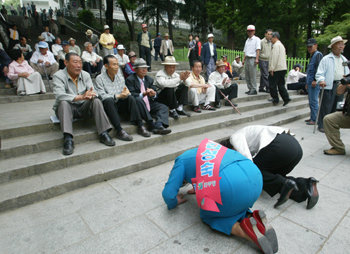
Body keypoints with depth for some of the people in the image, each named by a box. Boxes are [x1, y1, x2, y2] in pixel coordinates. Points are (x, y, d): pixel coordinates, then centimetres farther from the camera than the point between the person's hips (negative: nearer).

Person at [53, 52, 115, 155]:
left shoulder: (85, 75, 6)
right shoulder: (58, 76, -8)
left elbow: (93, 93, -5)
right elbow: (59, 95, -26)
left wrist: (90, 95, -31)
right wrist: (81, 97, -37)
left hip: (83, 108, 3)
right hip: (66, 108, -3)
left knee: (96, 100, -23)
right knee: (64, 103, -35)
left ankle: (104, 134, -27)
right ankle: (68, 139, -40)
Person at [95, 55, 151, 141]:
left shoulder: (120, 78, 15)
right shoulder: (100, 78, -2)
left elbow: (127, 93, 8)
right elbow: (102, 96, -15)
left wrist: (126, 93, -17)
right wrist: (118, 96, -23)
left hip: (120, 104, 4)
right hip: (108, 105, -4)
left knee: (130, 98, -24)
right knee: (109, 100, -36)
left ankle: (140, 126, -29)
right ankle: (119, 131, -42)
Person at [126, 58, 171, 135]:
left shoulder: (149, 79, 15)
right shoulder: (130, 80, -3)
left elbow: (154, 91, 9)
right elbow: (131, 95, -15)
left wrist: (153, 94, -17)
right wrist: (143, 94, -32)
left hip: (149, 105, 6)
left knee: (163, 107, -14)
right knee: (138, 100, -37)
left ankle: (159, 126, -37)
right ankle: (152, 125, -36)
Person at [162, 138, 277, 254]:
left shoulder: (182, 160, 18)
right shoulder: (205, 150, 36)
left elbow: (168, 194, 12)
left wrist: (173, 202, 34)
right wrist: (199, 189, 54)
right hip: (255, 177, 8)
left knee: (208, 215, 22)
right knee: (232, 209, 34)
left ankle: (246, 232, -1)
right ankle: (257, 222, 6)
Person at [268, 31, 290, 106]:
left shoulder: (276, 45, -9)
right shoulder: (281, 45, 23)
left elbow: (275, 57, -18)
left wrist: (272, 68, -19)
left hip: (277, 69, -10)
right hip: (283, 68, 10)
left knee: (272, 84, -2)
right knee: (281, 84, 11)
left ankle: (275, 99, 3)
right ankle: (286, 98, 7)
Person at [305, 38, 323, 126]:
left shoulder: (318, 55, -7)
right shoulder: (312, 56, 22)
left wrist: (315, 80, -23)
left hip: (314, 83, -10)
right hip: (310, 82, 10)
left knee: (313, 101, -8)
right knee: (311, 101, 13)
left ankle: (314, 120, -4)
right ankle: (312, 117, 22)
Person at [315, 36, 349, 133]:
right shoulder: (326, 59, 0)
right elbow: (320, 73, -7)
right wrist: (321, 80, -25)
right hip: (330, 85, -6)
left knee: (337, 106, 10)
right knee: (326, 106, -6)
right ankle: (322, 125, 2)